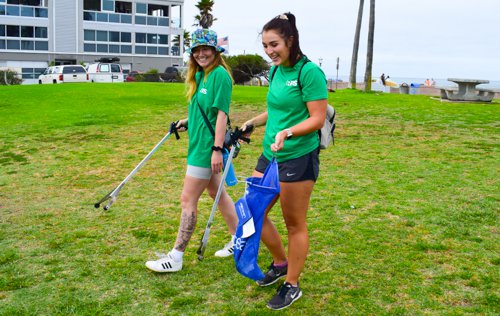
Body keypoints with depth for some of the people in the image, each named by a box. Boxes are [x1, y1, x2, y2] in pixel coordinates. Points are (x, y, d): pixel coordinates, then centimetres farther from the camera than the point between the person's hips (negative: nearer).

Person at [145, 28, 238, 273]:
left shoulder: (219, 74, -14)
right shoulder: (200, 75, 13)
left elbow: (221, 113, -19)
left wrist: (217, 149, -22)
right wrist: (188, 121, 10)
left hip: (207, 147, -10)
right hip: (200, 143, 10)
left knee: (188, 199, -5)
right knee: (217, 193, 18)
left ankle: (176, 257, 5)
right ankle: (238, 240, 32)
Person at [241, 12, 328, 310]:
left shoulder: (309, 71, -15)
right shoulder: (276, 70, 9)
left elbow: (317, 119, -18)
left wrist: (286, 132, -31)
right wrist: (252, 123, 18)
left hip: (298, 157, -8)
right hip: (270, 154, 8)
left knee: (295, 224, 6)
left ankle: (292, 285, 24)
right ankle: (281, 263, 37)